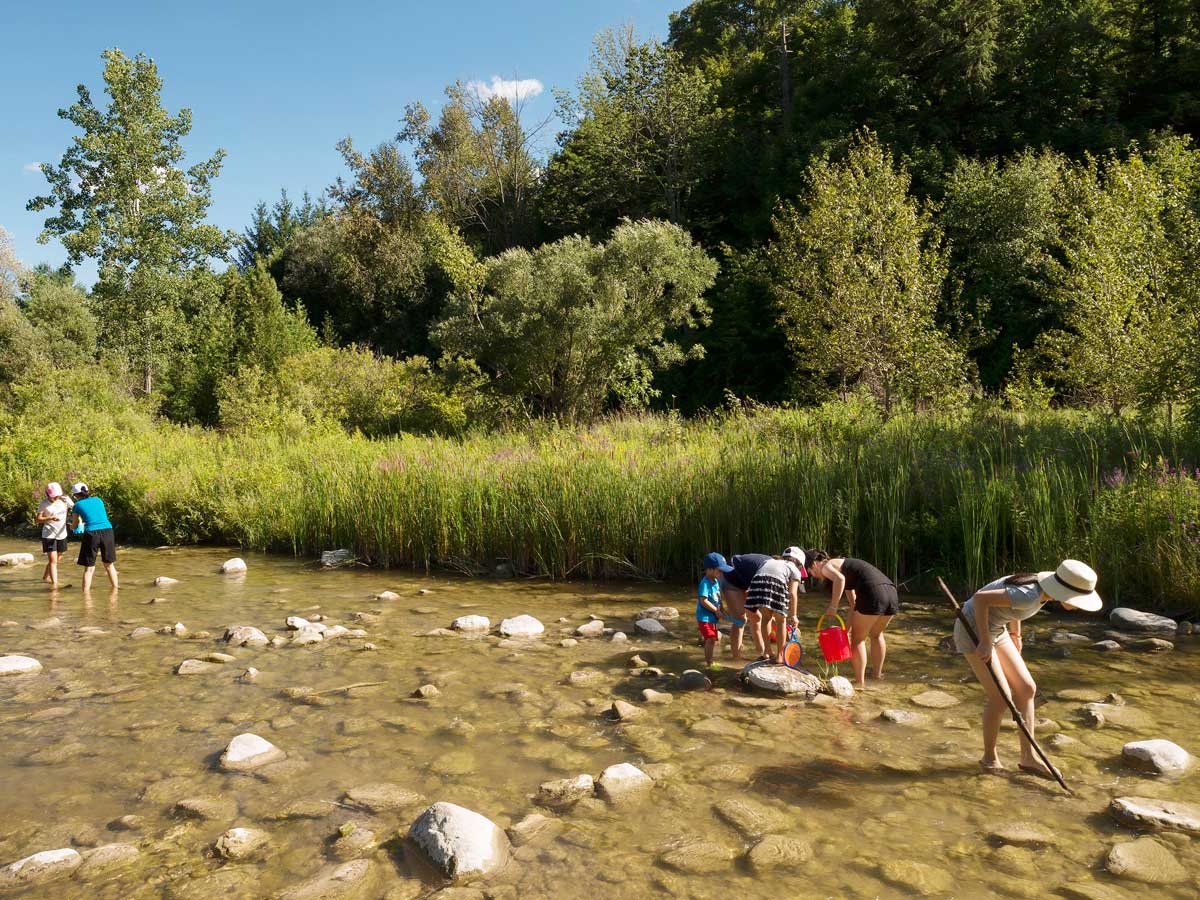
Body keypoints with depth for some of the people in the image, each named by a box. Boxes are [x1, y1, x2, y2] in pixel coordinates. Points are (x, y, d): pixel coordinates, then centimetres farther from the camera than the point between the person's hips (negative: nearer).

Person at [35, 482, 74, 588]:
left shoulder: (65, 499, -2)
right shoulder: (44, 503, -8)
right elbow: (39, 519, -9)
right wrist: (50, 518, -27)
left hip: (62, 534, 4)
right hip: (49, 535, -4)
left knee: (57, 559, 20)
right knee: (53, 560, -11)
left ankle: (46, 576, 42)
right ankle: (54, 583, -13)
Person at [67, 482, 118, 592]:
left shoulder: (78, 505, 10)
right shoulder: (98, 500, 18)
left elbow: (73, 526, 20)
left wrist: (72, 522, 45)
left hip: (91, 533, -3)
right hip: (107, 531, 3)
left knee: (89, 568, 6)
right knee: (109, 564, 18)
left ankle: (86, 592, 1)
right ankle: (115, 588, 21)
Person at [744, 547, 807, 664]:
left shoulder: (769, 561, 39)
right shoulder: (795, 570, 25)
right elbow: (792, 594, 10)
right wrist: (793, 616, 13)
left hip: (757, 580, 4)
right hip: (777, 584, -4)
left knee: (765, 618, 25)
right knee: (781, 621, 17)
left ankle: (767, 652, 33)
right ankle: (779, 656, 22)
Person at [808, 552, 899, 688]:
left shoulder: (826, 567, 4)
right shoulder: (842, 564, 31)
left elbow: (839, 579, -21)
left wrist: (833, 606, -14)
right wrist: (853, 621, 41)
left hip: (872, 593, -8)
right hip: (891, 591, 9)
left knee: (858, 638, 8)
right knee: (876, 635, 29)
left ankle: (860, 681, 11)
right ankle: (877, 673, 40)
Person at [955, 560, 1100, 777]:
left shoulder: (1044, 585, -6)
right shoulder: (1030, 596, -31)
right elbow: (980, 597, -35)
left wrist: (1015, 635, 16)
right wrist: (985, 643, -27)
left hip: (995, 629, 9)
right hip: (973, 630, -9)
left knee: (1026, 689, 6)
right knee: (1001, 697, -8)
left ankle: (1028, 757, 16)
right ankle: (989, 758, 12)